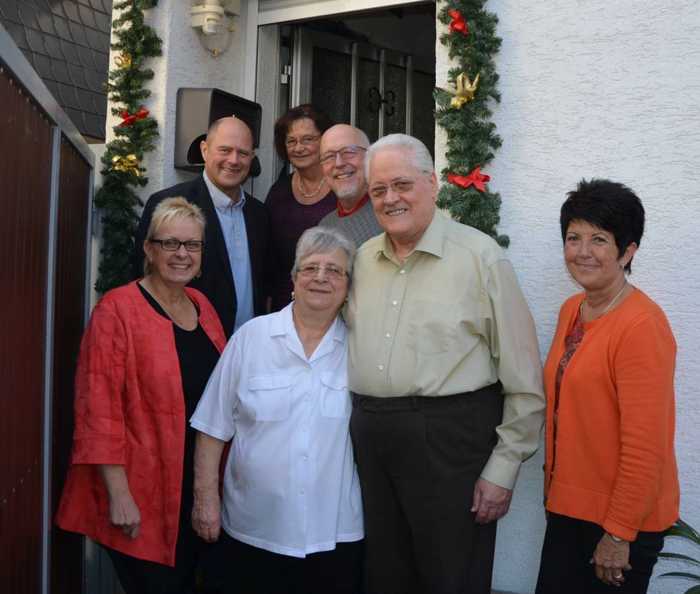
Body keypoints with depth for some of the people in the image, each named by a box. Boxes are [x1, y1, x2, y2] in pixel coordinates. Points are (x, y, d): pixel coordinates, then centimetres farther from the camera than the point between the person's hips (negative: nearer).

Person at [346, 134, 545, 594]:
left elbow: (524, 379, -9)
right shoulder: (362, 259, 9)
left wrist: (503, 469, -10)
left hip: (451, 440, -5)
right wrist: (358, 424, 8)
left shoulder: (480, 256, -9)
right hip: (370, 438, 5)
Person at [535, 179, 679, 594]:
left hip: (621, 518, -7)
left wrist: (619, 533, -17)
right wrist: (554, 488, 15)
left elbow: (645, 446, -20)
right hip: (569, 507, 7)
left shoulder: (642, 326, -20)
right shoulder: (572, 311, 5)